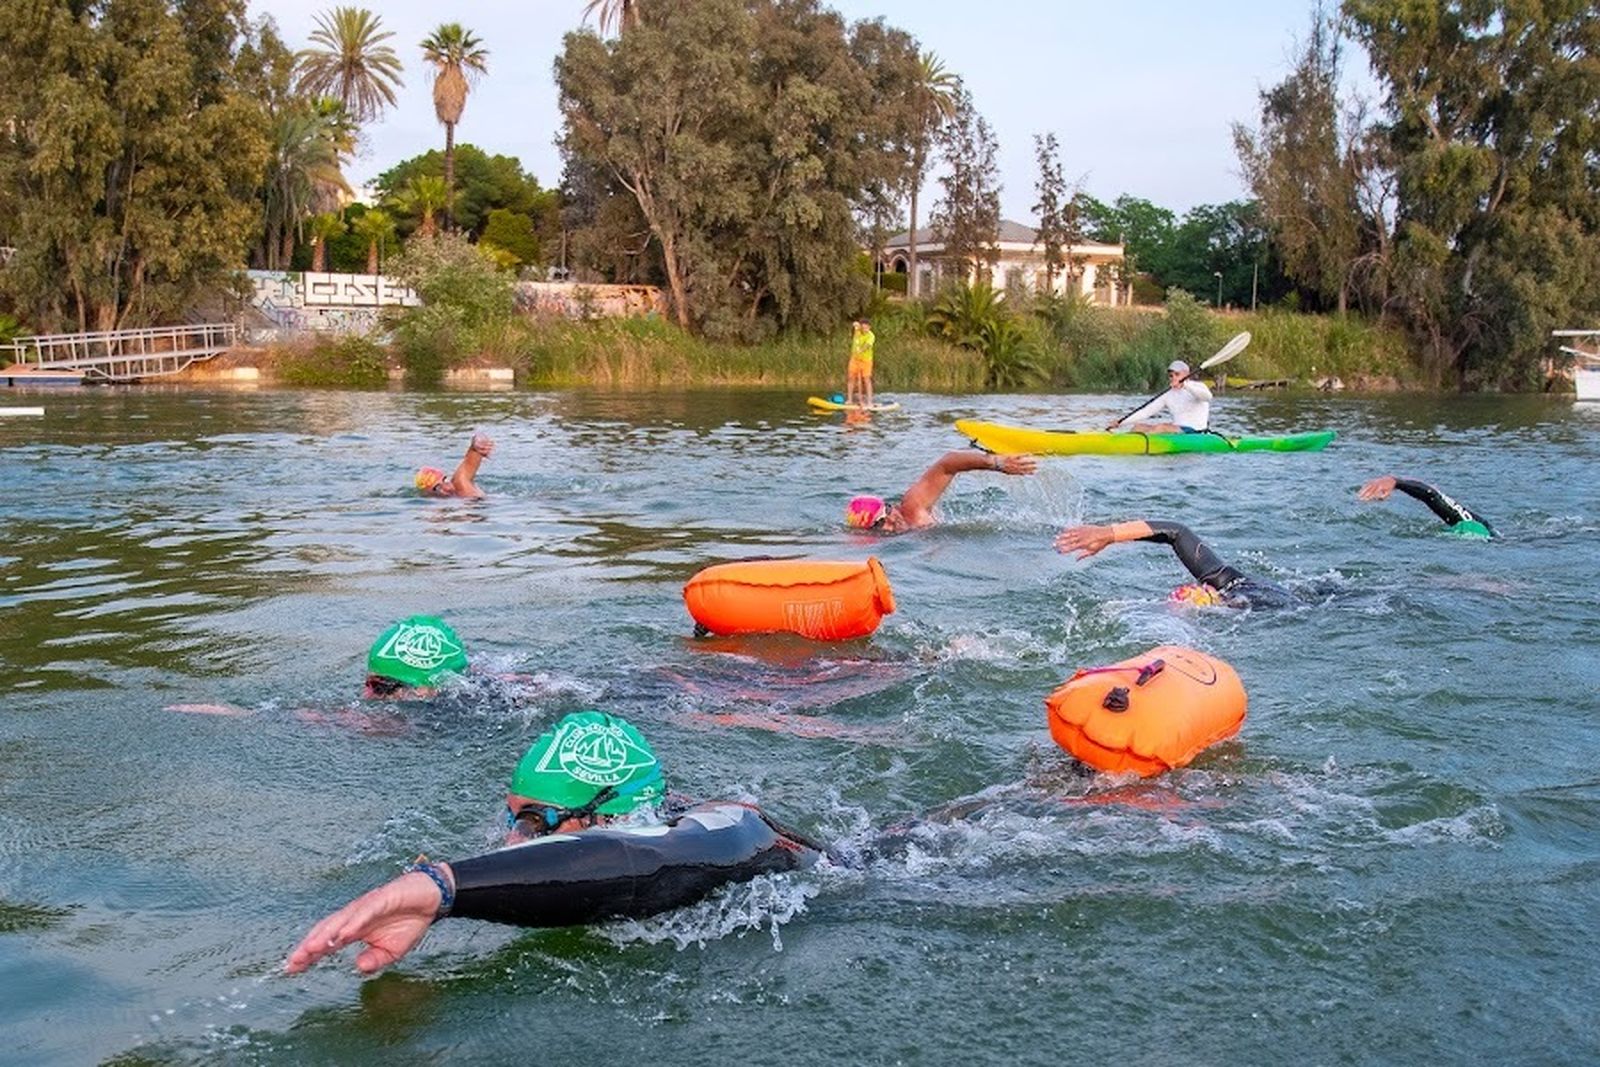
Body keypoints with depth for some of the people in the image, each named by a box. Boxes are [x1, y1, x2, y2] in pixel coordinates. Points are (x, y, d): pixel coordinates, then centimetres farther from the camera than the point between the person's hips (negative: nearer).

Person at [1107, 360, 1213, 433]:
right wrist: (1121, 422, -5)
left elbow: (1207, 396, -24)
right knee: (1138, 426, -8)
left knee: (1162, 427, -32)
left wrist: (1185, 385, -36)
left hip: (1196, 433, -7)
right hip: (1176, 430, 7)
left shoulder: (1198, 386, 0)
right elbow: (1146, 411, 7)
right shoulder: (1168, 395, 15)